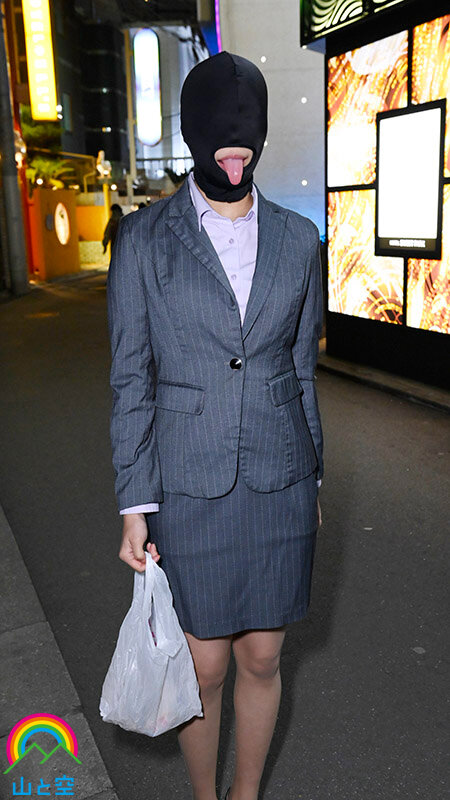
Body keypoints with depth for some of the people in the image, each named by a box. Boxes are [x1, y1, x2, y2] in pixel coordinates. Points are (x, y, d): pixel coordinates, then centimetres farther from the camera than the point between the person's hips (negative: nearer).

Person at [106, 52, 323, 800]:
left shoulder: (296, 238, 3)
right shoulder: (143, 239, -5)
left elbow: (303, 367, 9)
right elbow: (130, 380, -4)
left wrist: (313, 480, 11)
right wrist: (134, 507, -6)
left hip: (279, 485, 3)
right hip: (190, 491, -2)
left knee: (262, 660, 17)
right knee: (205, 669, 13)